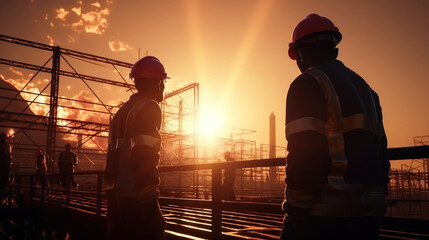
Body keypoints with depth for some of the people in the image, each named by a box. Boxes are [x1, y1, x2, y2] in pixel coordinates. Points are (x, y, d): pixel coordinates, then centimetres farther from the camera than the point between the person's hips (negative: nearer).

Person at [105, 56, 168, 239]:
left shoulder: (122, 111, 17)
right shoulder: (149, 107, -10)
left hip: (116, 193, 9)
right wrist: (148, 202, -19)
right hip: (138, 197, -9)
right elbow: (143, 157, -20)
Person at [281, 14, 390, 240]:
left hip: (323, 213, -8)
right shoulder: (365, 88, 18)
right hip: (367, 213, 8)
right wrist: (375, 205, 21)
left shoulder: (307, 84, -8)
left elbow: (304, 156, -19)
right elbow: (380, 154, 17)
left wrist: (294, 213, -13)